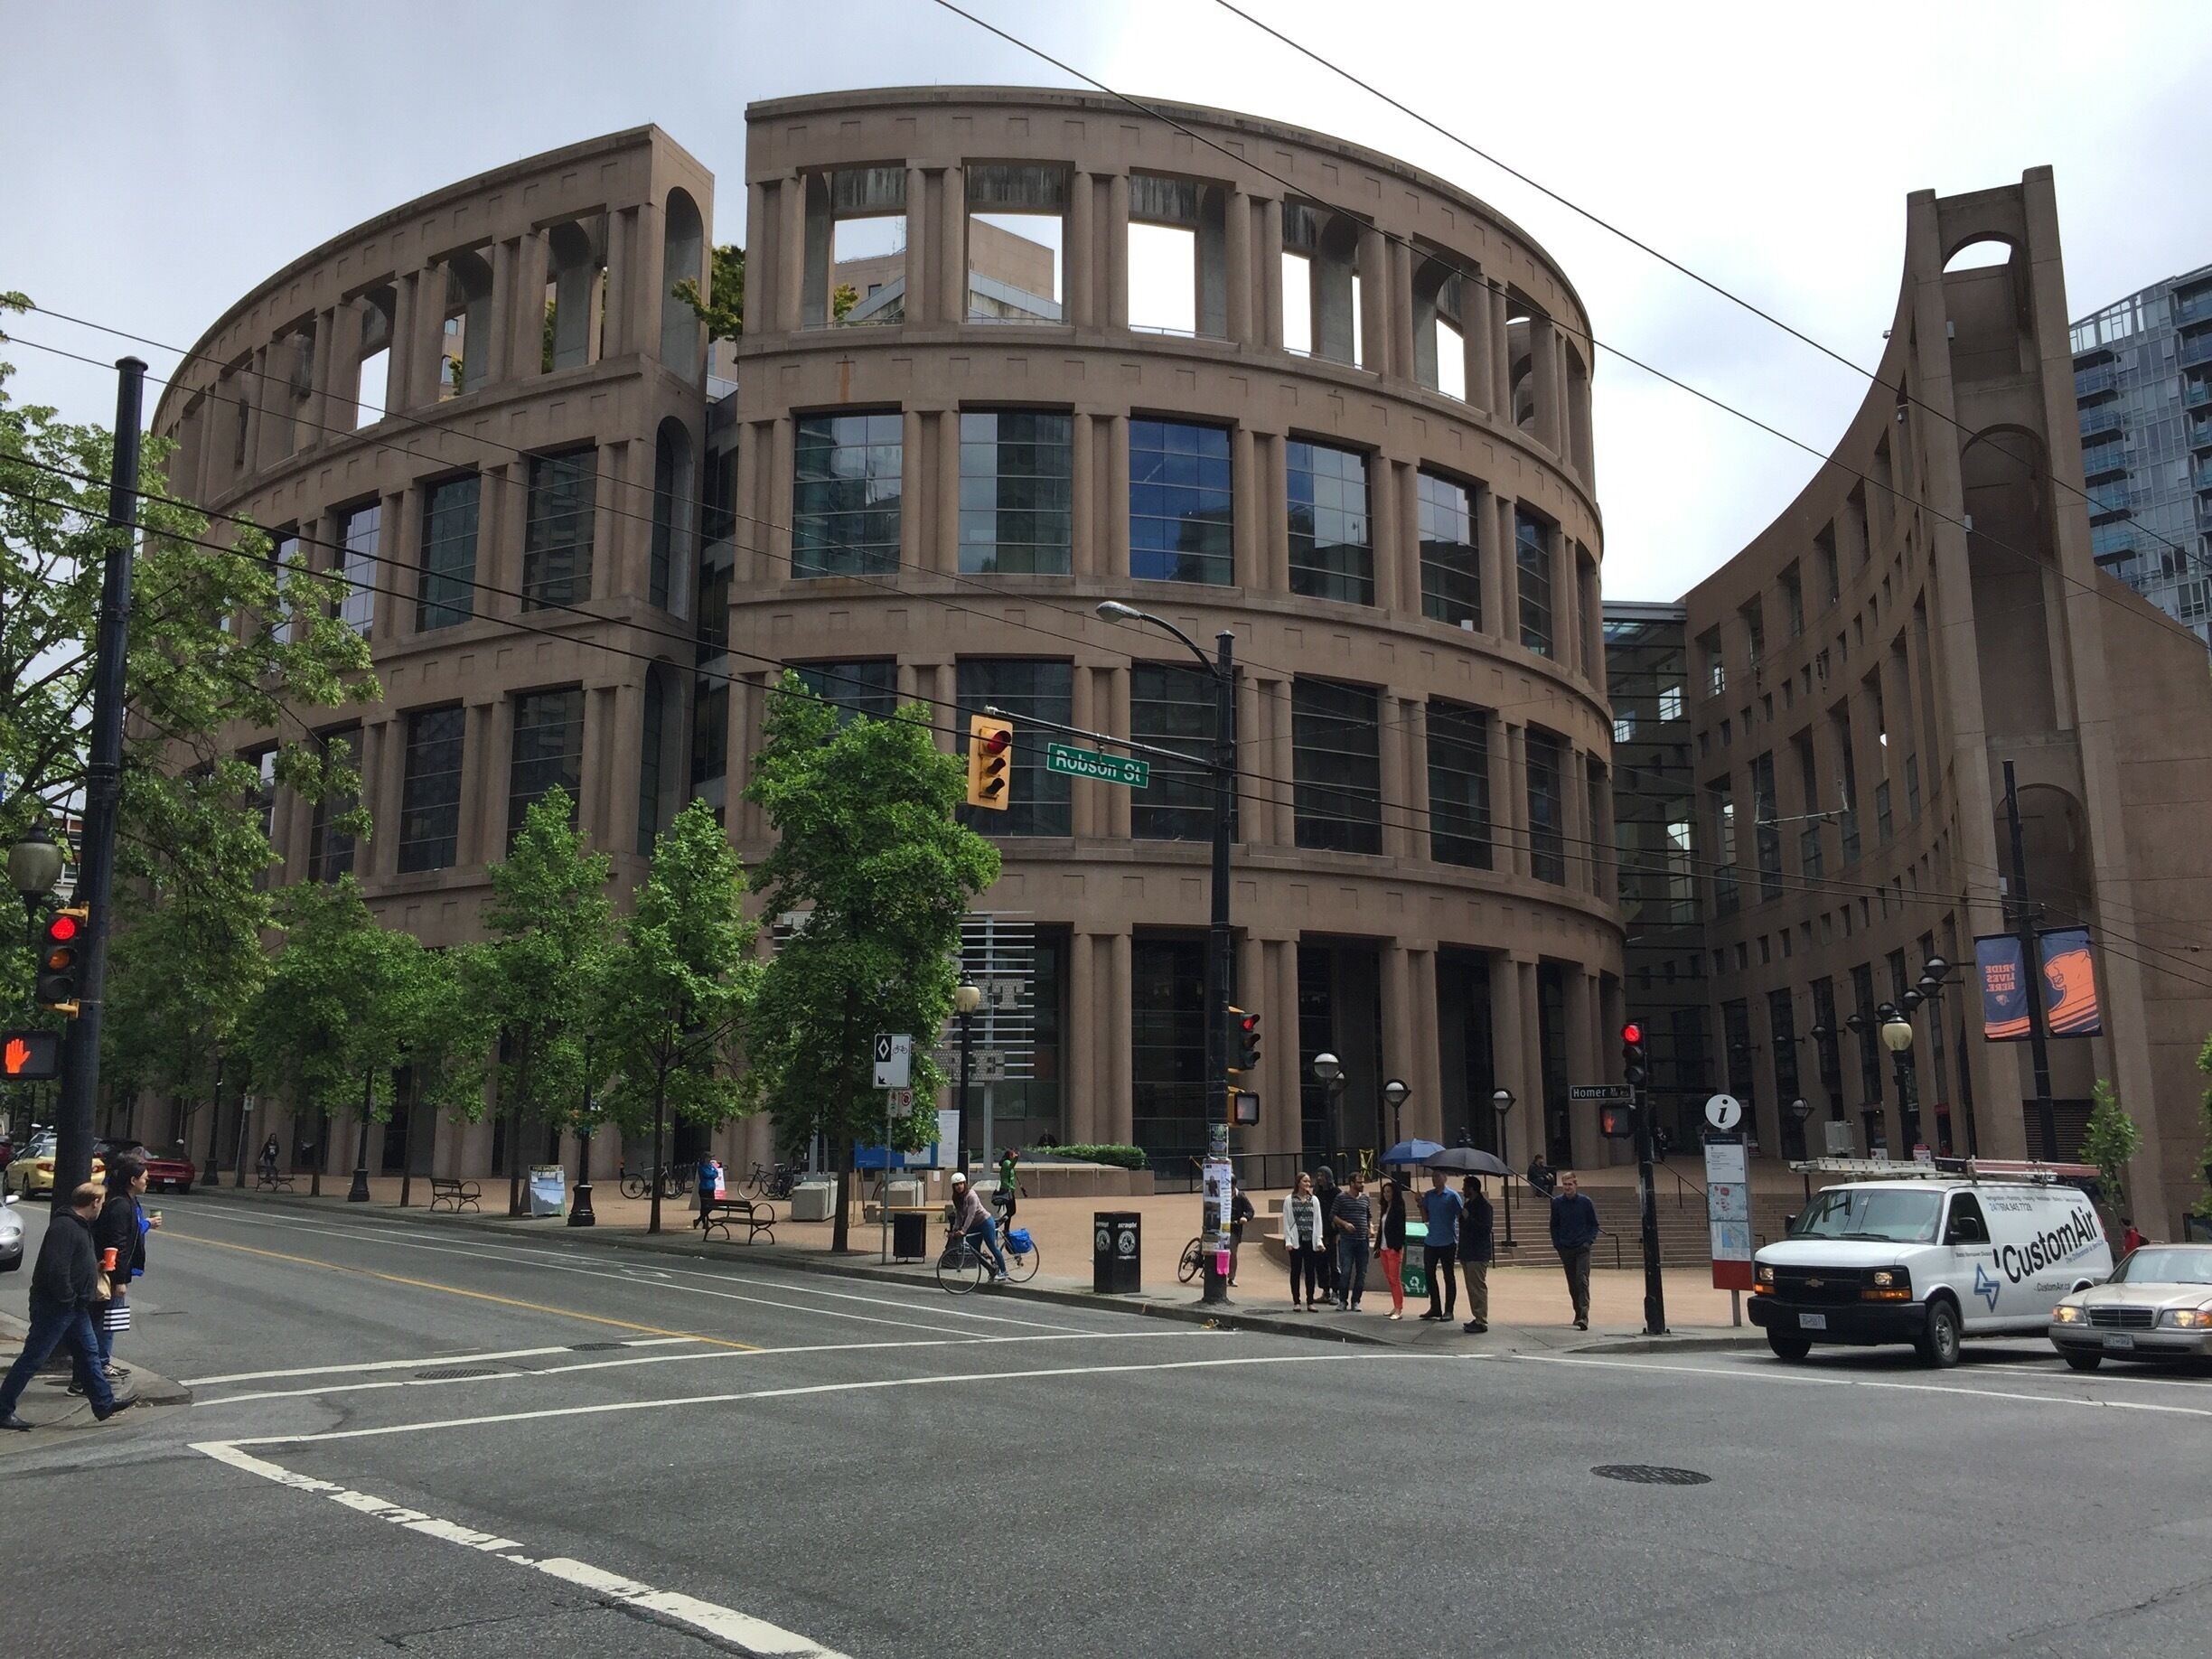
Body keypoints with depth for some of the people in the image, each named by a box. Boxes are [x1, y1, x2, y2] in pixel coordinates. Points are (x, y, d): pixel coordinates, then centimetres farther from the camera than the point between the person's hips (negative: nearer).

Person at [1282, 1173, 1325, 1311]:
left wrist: (1319, 1240, 0)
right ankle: (1296, 1302, 7)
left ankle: (1310, 1302, 9)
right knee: (1296, 1271, 2)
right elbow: (1286, 1221, 0)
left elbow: (1318, 1220, 8)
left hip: (1311, 1241, 2)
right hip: (1296, 1241, -2)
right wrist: (1288, 1240, -8)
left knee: (1311, 1272, 3)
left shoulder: (1314, 1200, 10)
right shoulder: (1289, 1200, 2)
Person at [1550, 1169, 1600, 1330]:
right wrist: (1557, 1244, 1)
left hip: (1582, 1248, -3)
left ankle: (1584, 1316, -20)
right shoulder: (1557, 1202, 1)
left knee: (1582, 1281, -15)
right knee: (1572, 1284, 9)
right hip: (1565, 1249, 3)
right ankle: (1578, 1313, 22)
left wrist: (1589, 1241, -8)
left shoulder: (1585, 1202, -3)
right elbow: (1554, 1226, 10)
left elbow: (1594, 1224, 5)